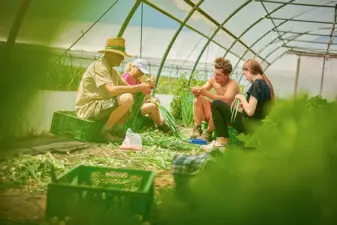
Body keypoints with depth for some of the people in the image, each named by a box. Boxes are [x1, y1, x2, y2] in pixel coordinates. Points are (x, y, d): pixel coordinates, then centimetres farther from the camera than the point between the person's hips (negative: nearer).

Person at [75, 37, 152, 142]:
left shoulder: (113, 71, 15)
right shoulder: (98, 66, -16)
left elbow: (127, 87, 9)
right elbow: (111, 90, -29)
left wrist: (143, 87, -12)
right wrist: (139, 87, -25)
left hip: (101, 106, 10)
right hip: (89, 108, -10)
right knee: (127, 99, -28)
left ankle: (116, 129, 4)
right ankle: (106, 130, -13)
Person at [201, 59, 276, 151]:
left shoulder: (256, 84, -17)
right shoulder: (266, 83, 9)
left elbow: (250, 112, -23)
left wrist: (242, 98, -8)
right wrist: (245, 105, 10)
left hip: (251, 126, -10)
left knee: (216, 104, -4)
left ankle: (222, 142, -3)